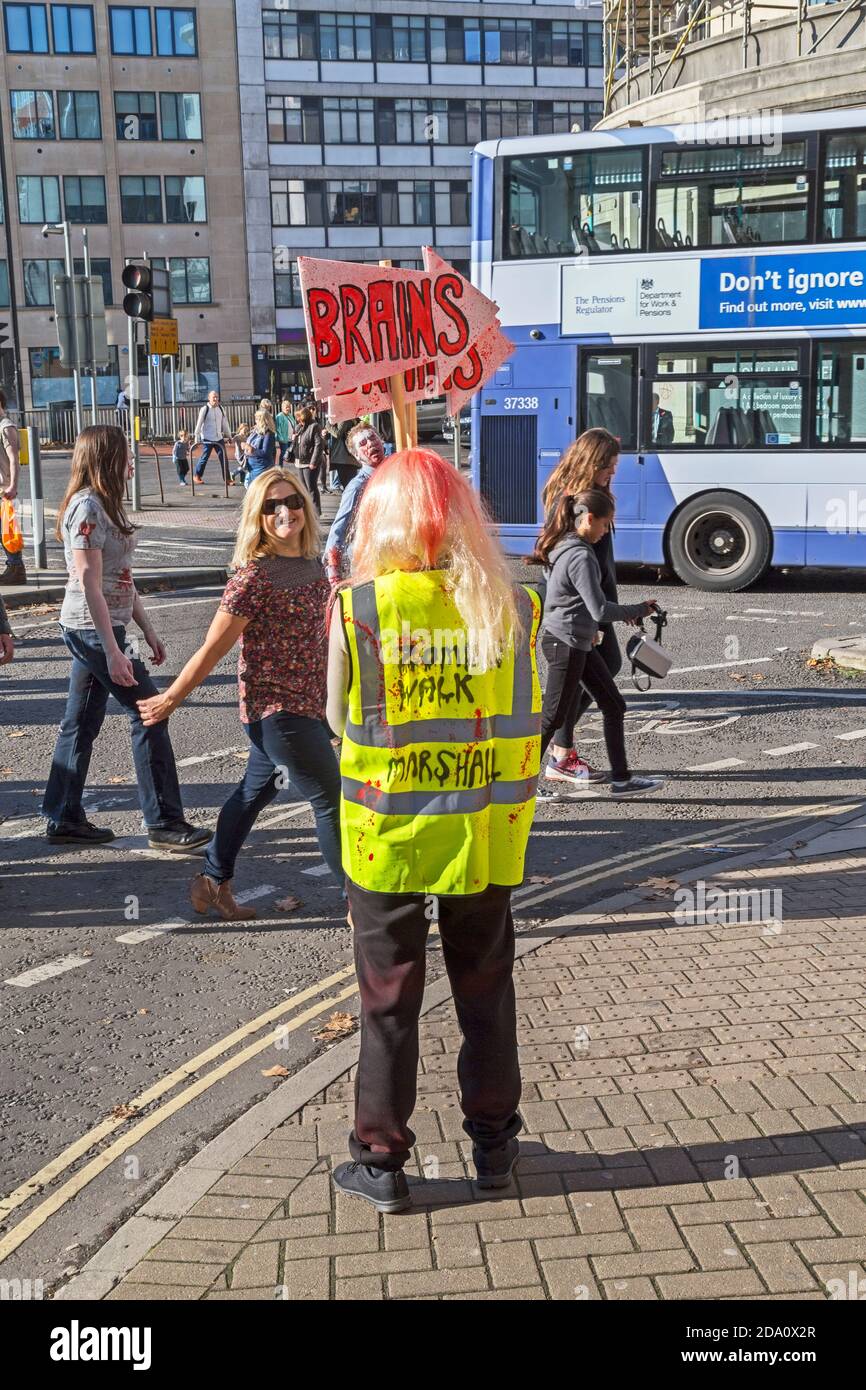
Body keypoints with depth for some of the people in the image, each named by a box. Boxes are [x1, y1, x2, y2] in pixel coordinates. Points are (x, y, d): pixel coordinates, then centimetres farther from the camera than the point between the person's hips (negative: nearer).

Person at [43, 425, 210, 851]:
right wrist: (113, 650, -24)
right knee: (148, 714, -6)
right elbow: (89, 585, -21)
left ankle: (64, 819, 19)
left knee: (82, 723, 12)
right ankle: (164, 823, 0)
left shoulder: (103, 506, 14)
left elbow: (120, 579, 18)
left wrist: (148, 629, 17)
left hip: (91, 630, 10)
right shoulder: (87, 508, -16)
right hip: (93, 629, -10)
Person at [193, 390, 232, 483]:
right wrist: (197, 437, -10)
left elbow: (225, 423, 15)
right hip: (207, 439, -4)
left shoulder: (220, 409, 7)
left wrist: (229, 435, 17)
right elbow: (199, 423, -8)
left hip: (219, 438, 4)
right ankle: (197, 476, 22)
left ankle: (226, 479, 3)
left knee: (223, 458, -1)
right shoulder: (204, 409, -8)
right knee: (204, 458, 3)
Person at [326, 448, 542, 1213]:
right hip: (483, 836, 2)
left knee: (389, 1000, 13)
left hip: (387, 835, -2)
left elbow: (339, 719, -3)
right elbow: (525, 719, -1)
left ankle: (381, 1162, 24)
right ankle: (494, 1144, 34)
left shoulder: (356, 609, -13)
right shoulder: (513, 606, -8)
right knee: (486, 990, 20)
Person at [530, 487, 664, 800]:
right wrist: (639, 610, -9)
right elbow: (600, 610, -23)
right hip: (565, 645, -10)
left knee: (614, 706, 12)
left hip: (578, 643, 10)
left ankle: (621, 779, 17)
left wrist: (587, 628, 25)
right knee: (553, 716, 1)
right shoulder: (581, 557, -21)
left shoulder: (564, 547, 9)